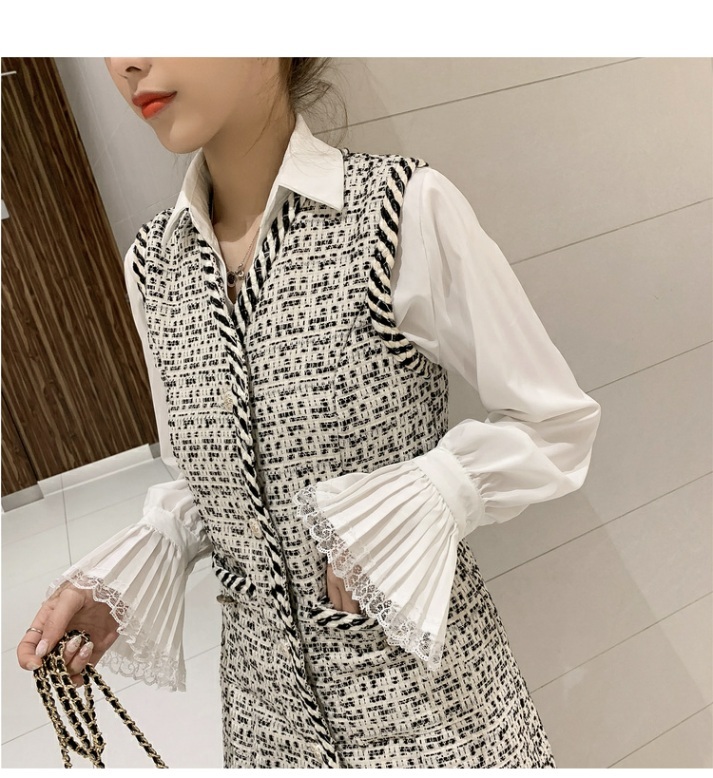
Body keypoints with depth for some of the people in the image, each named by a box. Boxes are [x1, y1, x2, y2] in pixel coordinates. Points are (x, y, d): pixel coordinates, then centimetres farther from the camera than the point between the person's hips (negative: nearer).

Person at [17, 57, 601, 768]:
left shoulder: (404, 208, -19)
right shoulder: (151, 264, -2)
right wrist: (123, 574, -7)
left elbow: (558, 423, -10)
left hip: (420, 667, -4)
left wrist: (411, 505, -23)